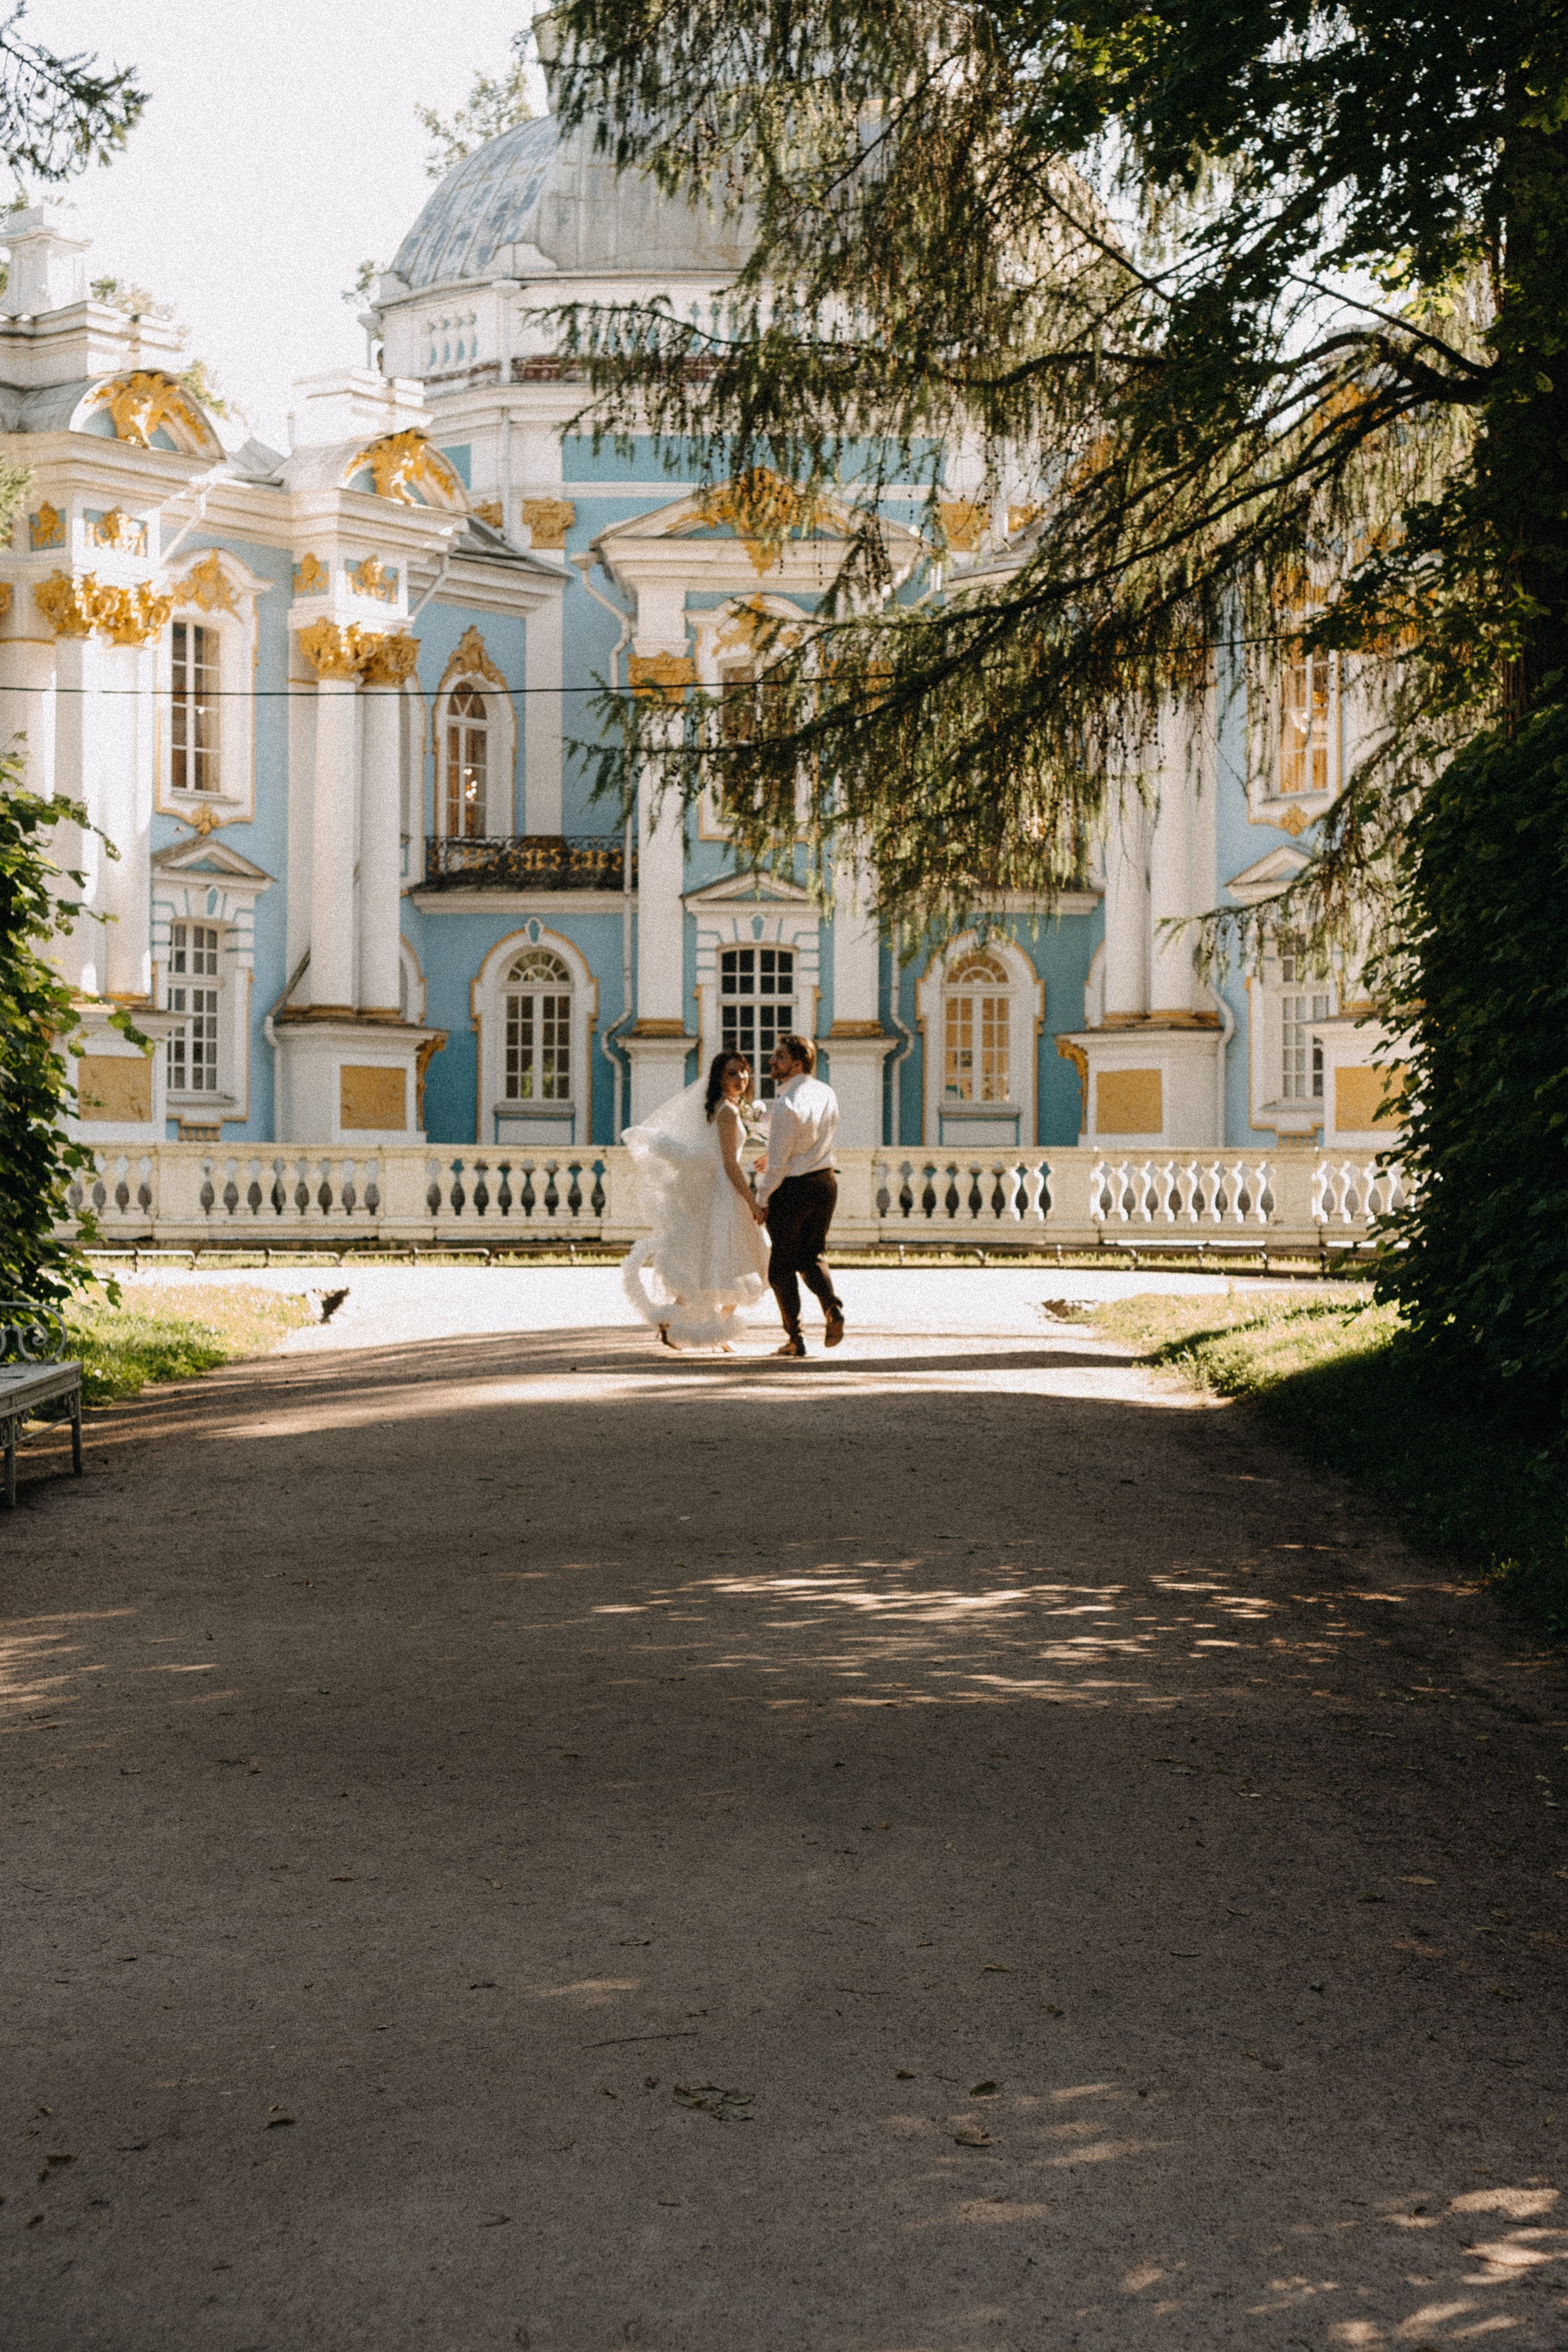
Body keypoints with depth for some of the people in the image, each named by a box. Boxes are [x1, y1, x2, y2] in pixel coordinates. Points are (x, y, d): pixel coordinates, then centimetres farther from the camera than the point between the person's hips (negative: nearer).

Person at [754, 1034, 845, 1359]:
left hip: (792, 1187, -7)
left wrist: (762, 1198, -7)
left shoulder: (788, 1104, -23)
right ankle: (832, 1305, -7)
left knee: (782, 1265, 8)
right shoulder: (826, 1094, 2)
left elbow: (779, 1161, -20)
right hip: (825, 1182, 7)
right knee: (811, 1256, 20)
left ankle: (794, 1338, 8)